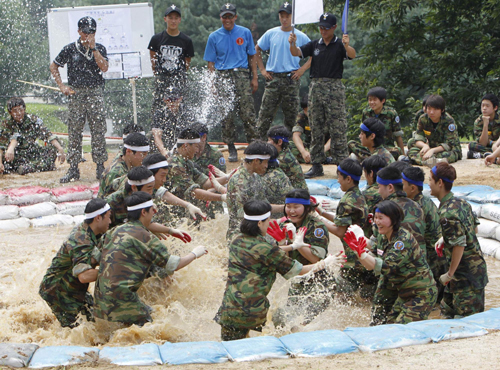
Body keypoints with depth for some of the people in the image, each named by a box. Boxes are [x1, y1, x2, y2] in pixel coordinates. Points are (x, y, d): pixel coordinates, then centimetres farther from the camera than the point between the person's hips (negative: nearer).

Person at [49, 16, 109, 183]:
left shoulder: (99, 48, 6)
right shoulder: (70, 49, 4)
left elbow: (104, 67, -10)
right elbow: (54, 67, 12)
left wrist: (93, 48, -12)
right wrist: (62, 86, 2)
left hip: (95, 94, 0)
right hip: (76, 94, 0)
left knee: (98, 131, -1)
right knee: (74, 132, 1)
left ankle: (100, 167, 6)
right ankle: (73, 169, 6)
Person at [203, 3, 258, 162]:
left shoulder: (245, 33, 11)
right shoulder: (214, 37, 10)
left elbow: (252, 56, 14)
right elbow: (211, 62, 10)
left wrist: (255, 78, 7)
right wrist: (211, 84, 2)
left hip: (242, 75, 0)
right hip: (223, 76, 0)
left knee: (248, 113, -8)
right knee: (227, 116, -2)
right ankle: (231, 149, 7)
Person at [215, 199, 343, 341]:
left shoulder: (237, 240, 6)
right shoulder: (265, 249, -12)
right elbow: (300, 270, -3)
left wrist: (292, 246, 35)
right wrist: (325, 263, 13)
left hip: (230, 308, 4)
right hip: (253, 309, -4)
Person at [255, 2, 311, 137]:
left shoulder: (301, 37, 2)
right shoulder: (271, 34, 7)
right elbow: (257, 50, 17)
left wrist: (302, 69, -3)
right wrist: (262, 69, 7)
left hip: (291, 79, -1)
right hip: (273, 79, 1)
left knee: (291, 114, 3)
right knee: (266, 113, -1)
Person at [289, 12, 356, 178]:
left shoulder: (340, 45, 1)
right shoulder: (314, 45, 12)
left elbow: (352, 55, -17)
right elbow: (296, 52, 3)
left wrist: (347, 45, -40)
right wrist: (292, 44, -20)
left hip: (335, 87, -4)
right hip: (316, 86, 4)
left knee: (338, 128, -6)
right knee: (316, 128, 7)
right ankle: (316, 165, 13)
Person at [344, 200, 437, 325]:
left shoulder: (404, 239, -23)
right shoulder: (384, 240, 5)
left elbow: (386, 267, -30)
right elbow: (372, 266, 5)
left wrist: (361, 253, -35)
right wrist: (357, 250, -7)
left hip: (421, 293, -9)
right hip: (403, 292, 9)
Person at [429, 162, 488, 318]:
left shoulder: (447, 214, -23)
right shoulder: (461, 202, 6)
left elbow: (459, 245, -24)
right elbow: (474, 228, 18)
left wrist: (450, 274, -15)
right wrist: (445, 241, 18)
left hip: (466, 274, -10)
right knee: (447, 311, 19)